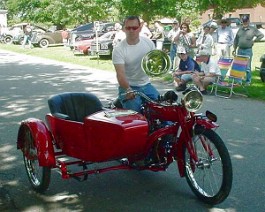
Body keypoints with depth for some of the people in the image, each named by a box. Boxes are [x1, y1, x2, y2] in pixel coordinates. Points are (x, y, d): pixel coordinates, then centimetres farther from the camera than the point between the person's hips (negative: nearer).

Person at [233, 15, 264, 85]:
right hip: (240, 50, 4)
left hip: (248, 50, -4)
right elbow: (236, 40, 15)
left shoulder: (253, 29, 0)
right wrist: (234, 49, 10)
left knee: (248, 67, -3)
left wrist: (254, 40, -4)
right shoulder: (240, 29, 12)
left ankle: (248, 81, 4)